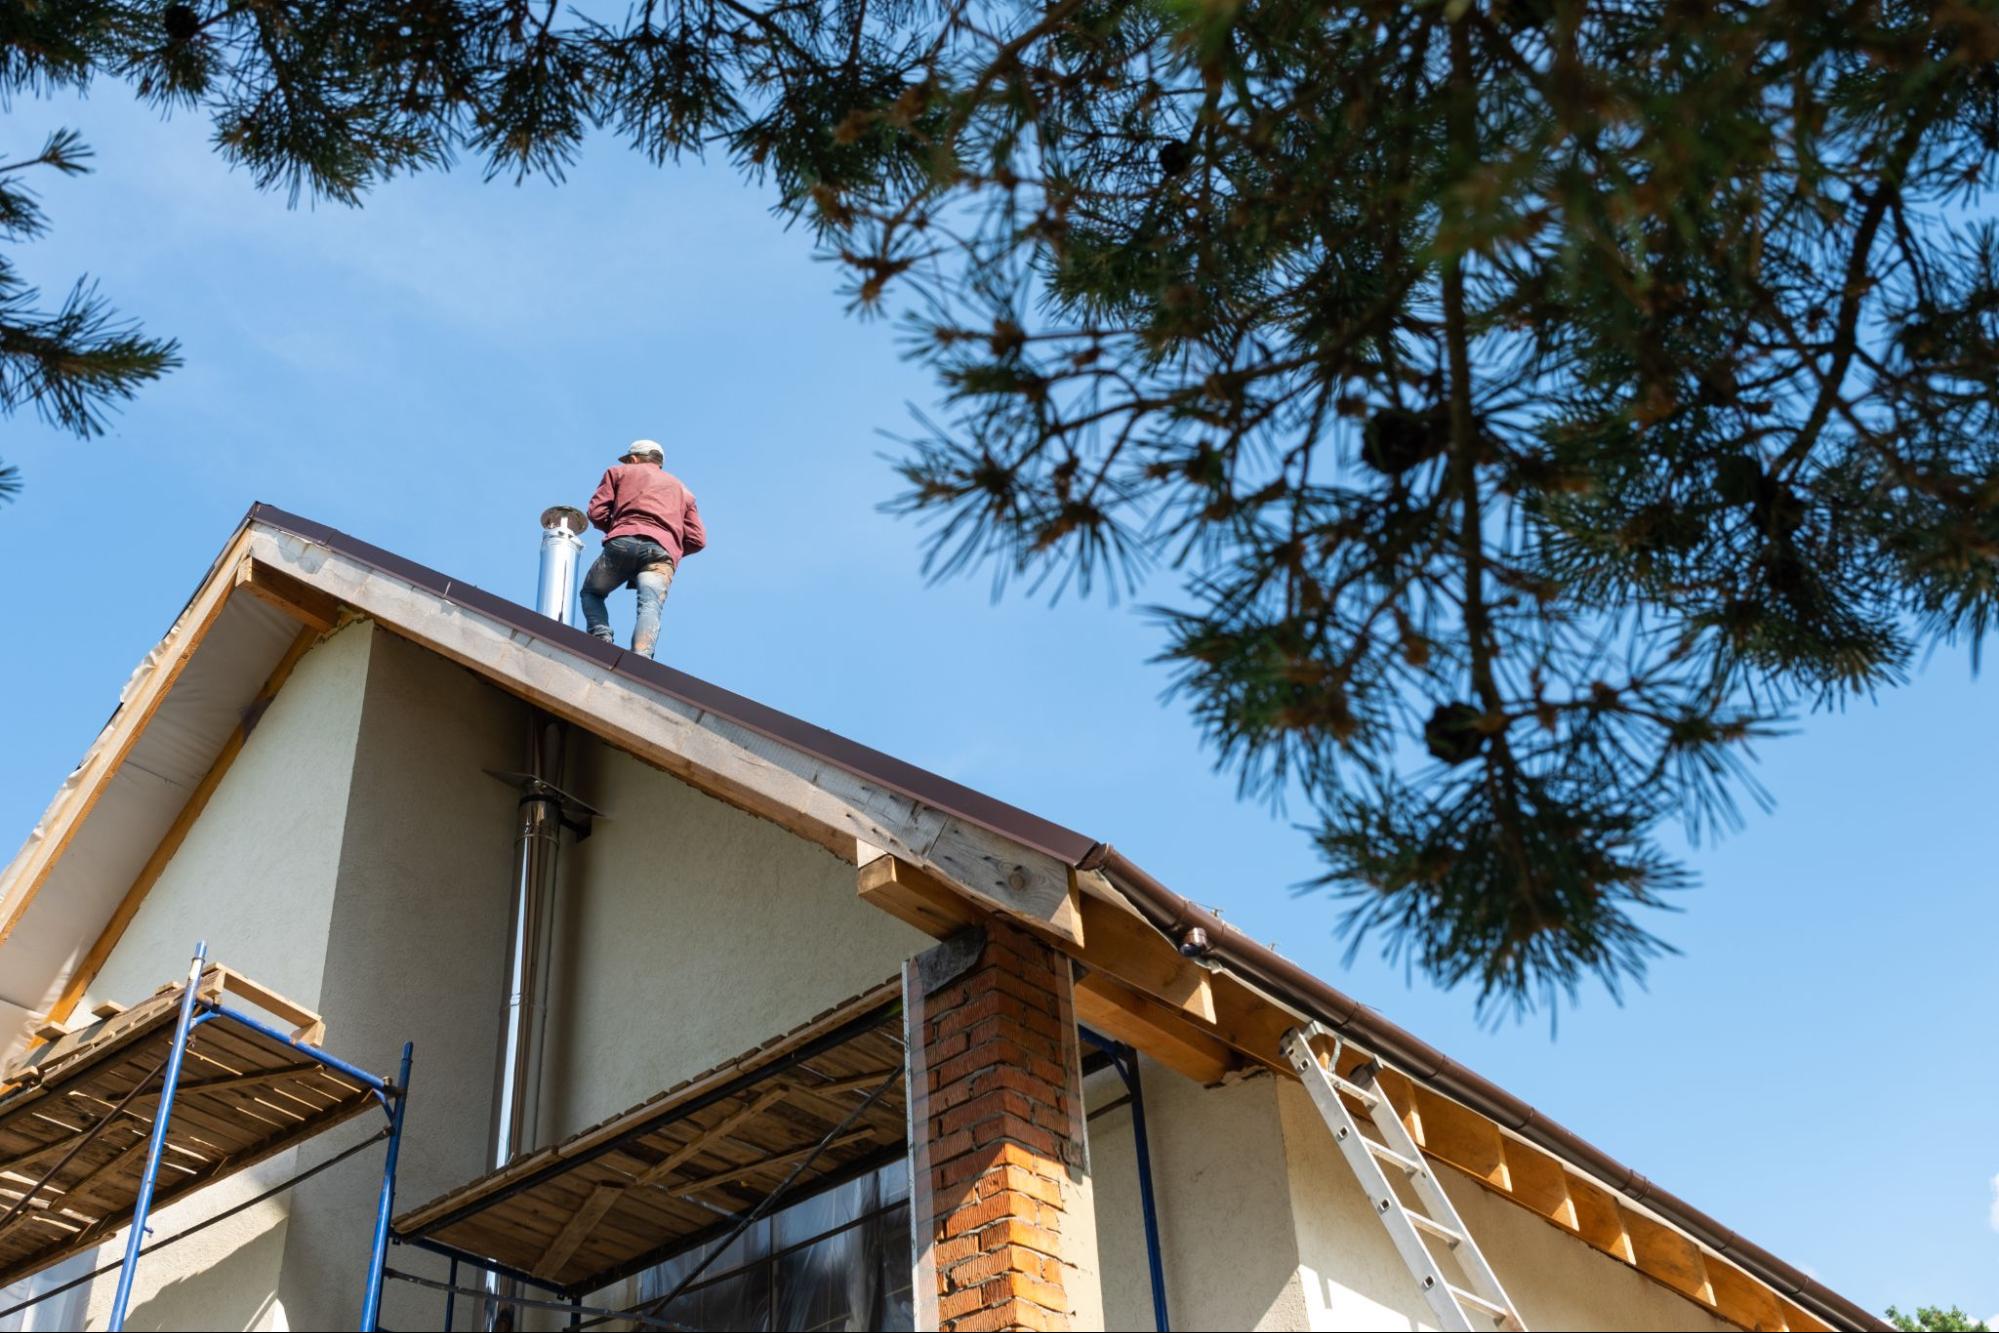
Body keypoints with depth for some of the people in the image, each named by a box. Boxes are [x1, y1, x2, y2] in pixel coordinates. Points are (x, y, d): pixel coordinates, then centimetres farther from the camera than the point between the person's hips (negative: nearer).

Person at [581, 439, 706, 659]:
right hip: (662, 551, 1)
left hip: (622, 543, -1)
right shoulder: (683, 490, 35)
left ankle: (602, 638, -6)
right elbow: (697, 539, 23)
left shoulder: (619, 472, 27)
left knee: (591, 592, 21)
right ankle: (641, 656, -48)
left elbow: (596, 512, 14)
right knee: (650, 607, -19)